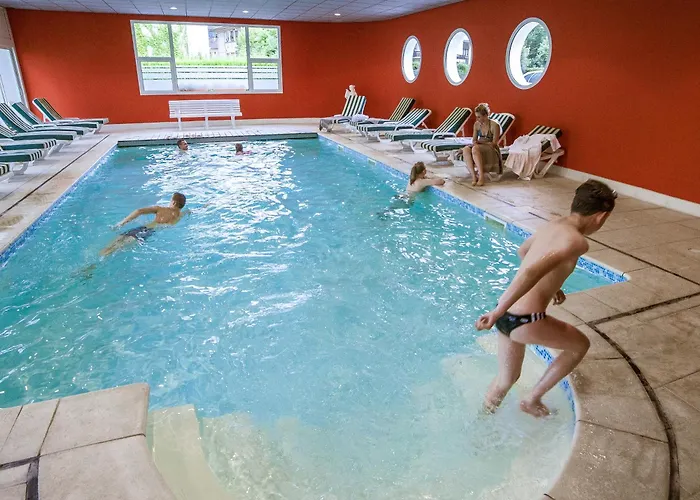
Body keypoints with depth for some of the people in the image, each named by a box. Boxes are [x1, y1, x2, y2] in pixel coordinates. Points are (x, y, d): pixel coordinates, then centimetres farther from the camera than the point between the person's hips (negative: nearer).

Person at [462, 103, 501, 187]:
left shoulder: (494, 125, -10)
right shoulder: (476, 124, 6)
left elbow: (494, 143, -11)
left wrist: (480, 142, -16)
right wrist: (474, 142, -11)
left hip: (492, 150, -5)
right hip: (479, 148, 5)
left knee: (475, 148, -37)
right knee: (466, 149, -29)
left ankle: (481, 176, -42)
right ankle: (473, 176, -38)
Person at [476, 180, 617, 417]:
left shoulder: (551, 225, 12)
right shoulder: (577, 241, -15)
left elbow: (523, 251, 31)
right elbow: (531, 272, -29)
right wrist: (499, 311, -29)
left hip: (508, 315, 8)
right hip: (525, 321, -8)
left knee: (506, 379, 27)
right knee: (581, 345, 20)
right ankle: (532, 400, 27)